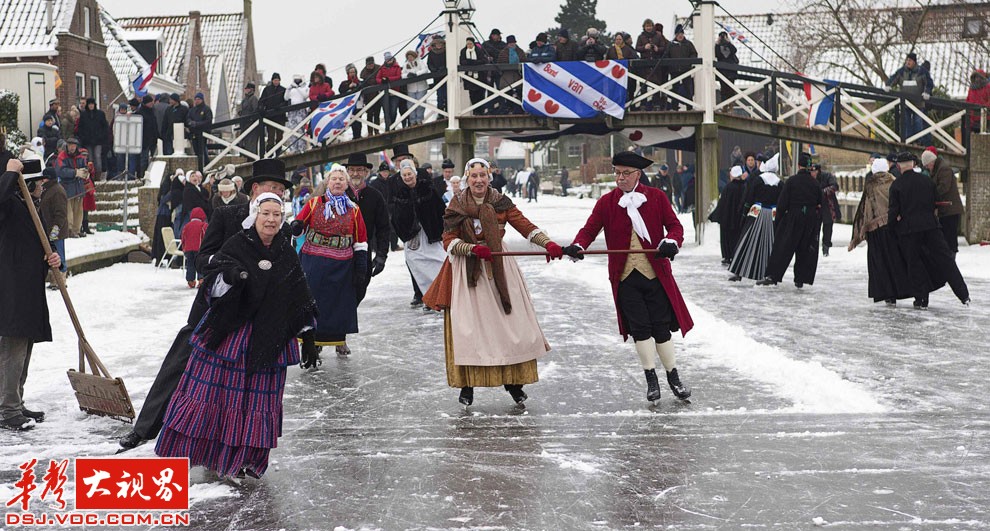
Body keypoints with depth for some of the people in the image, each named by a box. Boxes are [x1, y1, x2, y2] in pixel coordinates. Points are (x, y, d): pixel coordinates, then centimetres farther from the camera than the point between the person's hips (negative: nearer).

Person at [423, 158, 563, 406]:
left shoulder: (501, 203, 1)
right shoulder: (456, 205, -1)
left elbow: (525, 226, -7)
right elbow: (448, 241, -5)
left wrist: (548, 244, -23)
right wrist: (474, 248, -23)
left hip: (499, 268, 1)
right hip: (468, 271, -1)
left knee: (510, 322, -1)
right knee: (467, 327, -3)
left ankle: (513, 381, 10)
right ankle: (467, 385, 6)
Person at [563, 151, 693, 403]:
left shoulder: (656, 197, 2)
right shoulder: (607, 202, 2)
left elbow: (674, 225, 2)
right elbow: (590, 229, -4)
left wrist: (671, 241, -20)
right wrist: (577, 246, -24)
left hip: (655, 274, 0)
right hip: (625, 277, 0)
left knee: (661, 326, 4)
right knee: (640, 328, 1)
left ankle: (673, 377, 20)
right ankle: (651, 379, 16)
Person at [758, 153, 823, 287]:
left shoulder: (791, 181, -8)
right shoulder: (816, 183, 3)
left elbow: (782, 203, -8)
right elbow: (820, 204, 8)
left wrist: (778, 221, 0)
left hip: (793, 217, -3)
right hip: (811, 220, 3)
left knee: (782, 247, -3)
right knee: (804, 250, 11)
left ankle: (772, 276, -10)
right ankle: (800, 279, 12)